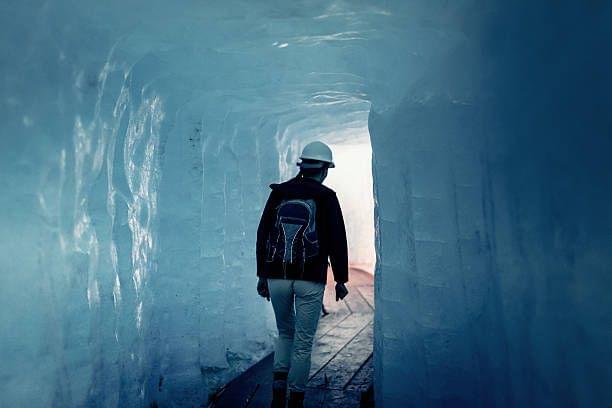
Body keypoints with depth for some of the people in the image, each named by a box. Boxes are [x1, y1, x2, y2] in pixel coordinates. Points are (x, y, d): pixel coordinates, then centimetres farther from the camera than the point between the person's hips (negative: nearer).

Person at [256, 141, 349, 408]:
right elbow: (337, 241, -4)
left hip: (276, 277, 3)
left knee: (285, 333, 22)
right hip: (311, 280, -3)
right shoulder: (326, 197, -3)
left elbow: (262, 235, 8)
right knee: (303, 341, 10)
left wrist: (262, 275, 15)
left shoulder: (278, 194, 6)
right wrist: (341, 279, 5)